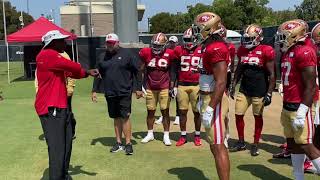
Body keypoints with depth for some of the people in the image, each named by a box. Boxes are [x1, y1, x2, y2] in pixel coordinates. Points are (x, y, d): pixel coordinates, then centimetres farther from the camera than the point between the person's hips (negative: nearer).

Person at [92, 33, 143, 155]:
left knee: (125, 117, -5)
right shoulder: (102, 57, 10)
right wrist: (94, 90, 12)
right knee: (116, 118, 12)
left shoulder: (127, 54, -3)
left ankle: (128, 143, 3)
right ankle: (119, 143, 21)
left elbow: (137, 71, -2)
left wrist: (138, 88, -4)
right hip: (110, 93, 4)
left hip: (124, 92, -4)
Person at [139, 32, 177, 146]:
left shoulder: (169, 54, -6)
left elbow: (172, 71, 3)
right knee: (150, 111, 10)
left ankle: (166, 136, 11)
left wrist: (172, 86, 1)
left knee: (165, 112, 2)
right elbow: (142, 70, 6)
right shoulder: (146, 53, -3)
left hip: (164, 88, -2)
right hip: (150, 88, 2)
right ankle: (150, 134, 24)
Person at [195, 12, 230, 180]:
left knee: (218, 147, -3)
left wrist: (210, 108, -24)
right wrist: (202, 100, 23)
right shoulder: (211, 45, 13)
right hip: (210, 98, 10)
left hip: (214, 101, -10)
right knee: (216, 145, 17)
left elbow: (221, 82, -24)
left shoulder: (215, 48, -18)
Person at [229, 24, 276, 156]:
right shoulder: (242, 50, 6)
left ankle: (255, 144, 20)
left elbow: (271, 74, -8)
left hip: (259, 91, -5)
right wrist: (233, 86, 14)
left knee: (258, 116, 7)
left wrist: (269, 93, -11)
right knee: (238, 115, 6)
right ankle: (241, 142, 22)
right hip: (244, 89, 5)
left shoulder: (265, 51, -11)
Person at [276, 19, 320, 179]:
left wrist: (302, 112, -23)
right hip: (287, 106, 10)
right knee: (292, 143, 14)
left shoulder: (304, 52, -16)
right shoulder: (289, 53, 14)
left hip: (298, 107, -9)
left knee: (305, 145, -5)